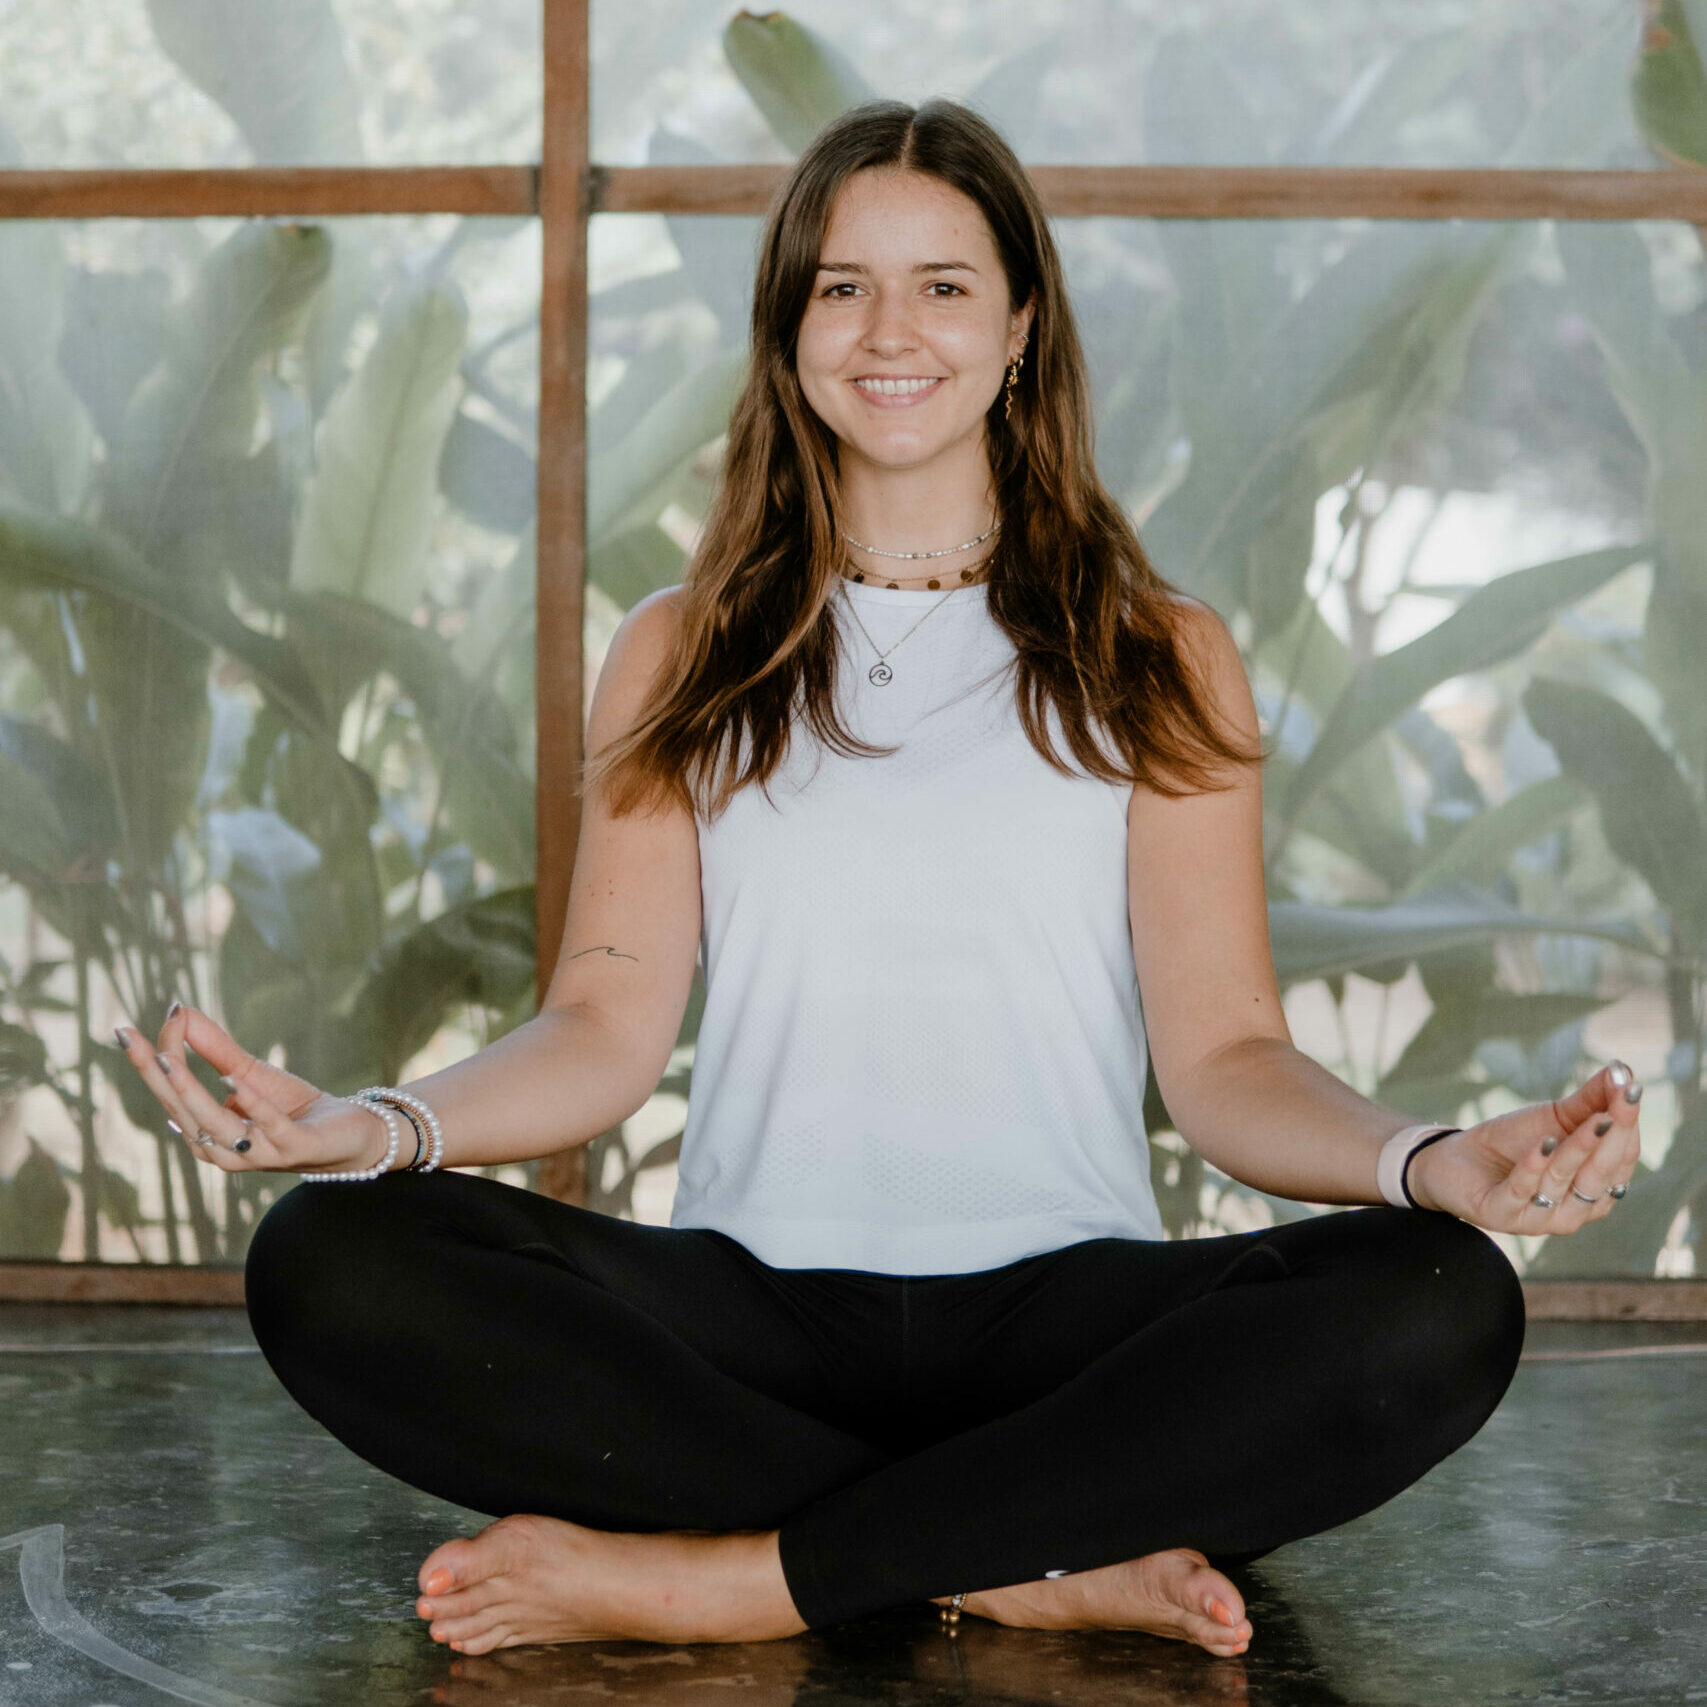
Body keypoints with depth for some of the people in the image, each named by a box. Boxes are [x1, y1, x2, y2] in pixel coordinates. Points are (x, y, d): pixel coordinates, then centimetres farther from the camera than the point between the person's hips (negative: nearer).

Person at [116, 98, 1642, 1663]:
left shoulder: (1158, 663, 13)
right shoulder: (683, 656, 16)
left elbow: (1225, 1057, 4)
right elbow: (607, 1026, 5)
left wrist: (1430, 1162, -18)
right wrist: (373, 1123, -16)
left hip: (1063, 1303, 0)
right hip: (754, 1315, 1)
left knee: (1440, 1308, -31)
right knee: (332, 1264, -27)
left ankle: (732, 1577, -25)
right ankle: (1047, 1567, -25)